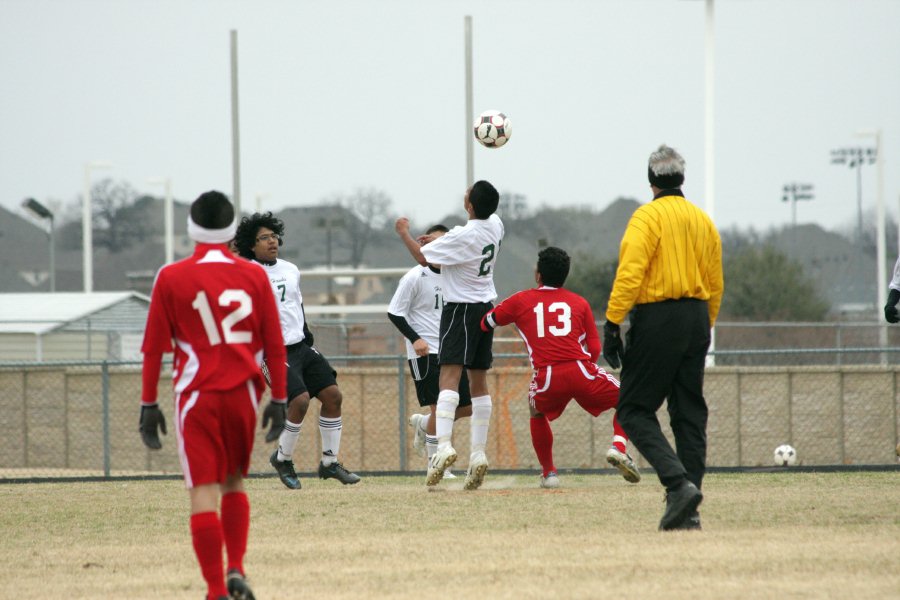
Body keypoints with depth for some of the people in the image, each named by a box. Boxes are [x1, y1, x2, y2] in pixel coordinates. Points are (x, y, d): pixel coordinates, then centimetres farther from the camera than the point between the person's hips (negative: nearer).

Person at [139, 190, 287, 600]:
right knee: (234, 484, 20)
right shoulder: (254, 277, 2)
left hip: (196, 397, -3)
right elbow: (274, 345, 4)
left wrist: (149, 404, 4)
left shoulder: (171, 279, -3)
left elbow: (153, 347, -2)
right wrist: (279, 400, 11)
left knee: (203, 491, -3)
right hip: (243, 395, 3)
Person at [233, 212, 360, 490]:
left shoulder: (290, 270, 13)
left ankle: (330, 462, 12)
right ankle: (282, 459, 4)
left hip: (302, 346, 8)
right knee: (300, 399, -21)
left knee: (333, 394, 0)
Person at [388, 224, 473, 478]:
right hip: (425, 353, -6)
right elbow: (394, 312, -7)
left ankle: (422, 424, 29)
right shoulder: (415, 277, -8)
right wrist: (415, 339, -17)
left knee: (467, 407, 4)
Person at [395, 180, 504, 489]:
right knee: (478, 382, 10)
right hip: (486, 306, 8)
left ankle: (444, 445, -33)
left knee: (449, 376, -17)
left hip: (461, 309, -8)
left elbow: (422, 256, -9)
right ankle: (478, 453, 9)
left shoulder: (461, 237, -20)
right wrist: (442, 238, 26)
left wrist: (404, 233, 6)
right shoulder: (495, 225, 3)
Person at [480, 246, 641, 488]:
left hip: (547, 378, 1)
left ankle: (548, 471, 24)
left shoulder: (520, 301, 16)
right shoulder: (579, 302, 18)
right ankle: (618, 447, -5)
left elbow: (484, 324, 27)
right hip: (582, 372, -1)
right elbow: (595, 350, 15)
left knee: (537, 414, 33)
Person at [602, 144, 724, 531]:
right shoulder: (703, 221, 12)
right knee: (689, 414, 9)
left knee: (635, 410, -1)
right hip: (696, 318, 6)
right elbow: (715, 284, 15)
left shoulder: (647, 217, -7)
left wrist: (612, 325, -16)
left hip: (657, 318, -6)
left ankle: (679, 483, -20)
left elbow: (630, 274, -17)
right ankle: (687, 512, 7)